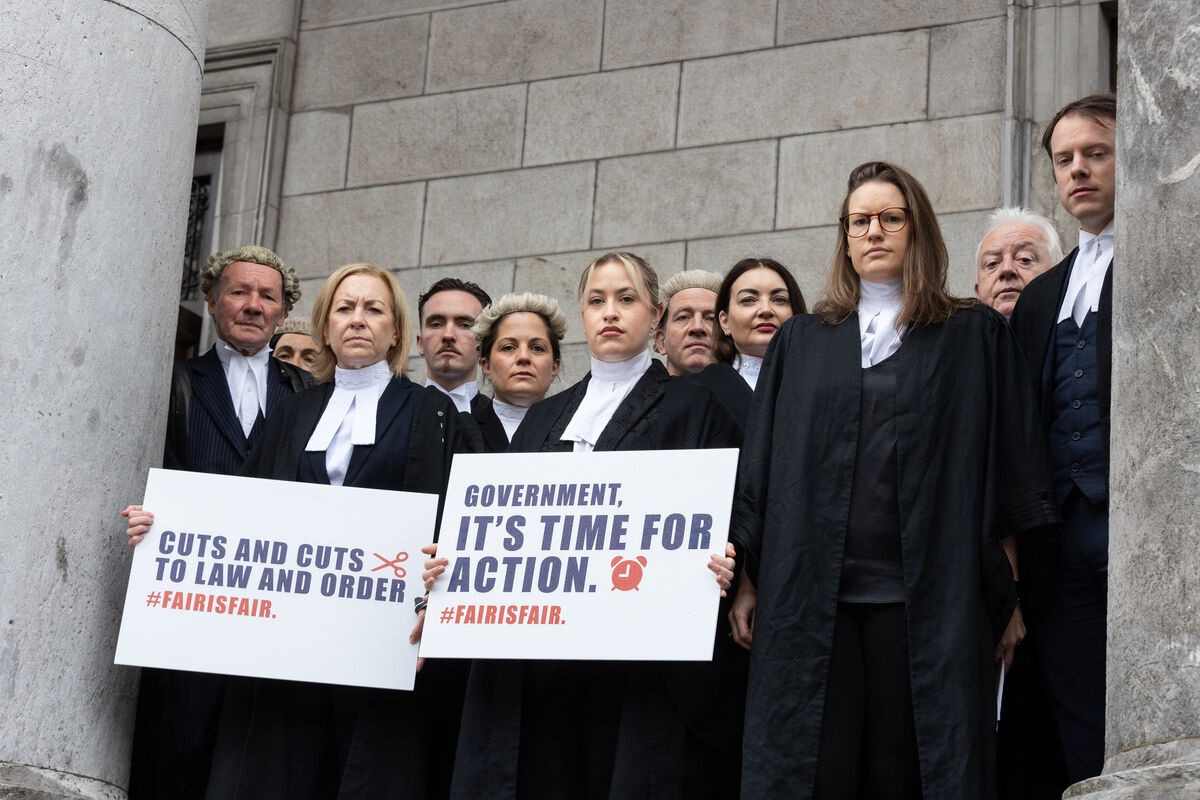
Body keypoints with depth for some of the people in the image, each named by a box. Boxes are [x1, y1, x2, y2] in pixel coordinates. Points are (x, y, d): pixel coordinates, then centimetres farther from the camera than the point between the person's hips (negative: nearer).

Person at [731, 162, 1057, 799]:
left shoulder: (975, 337, 10)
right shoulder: (800, 342, 16)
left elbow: (1013, 468, 6)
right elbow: (759, 466, 14)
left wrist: (1011, 593, 0)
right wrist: (749, 579, 5)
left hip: (926, 601, -2)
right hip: (809, 597, 2)